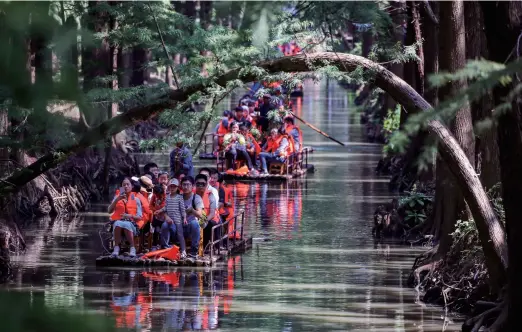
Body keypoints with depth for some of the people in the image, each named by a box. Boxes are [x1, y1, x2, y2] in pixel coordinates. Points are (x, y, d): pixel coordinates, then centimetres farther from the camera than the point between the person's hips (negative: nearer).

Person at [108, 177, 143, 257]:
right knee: (118, 224, -37)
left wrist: (130, 216, -14)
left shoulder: (136, 199, 12)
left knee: (126, 225, -39)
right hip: (118, 220, 1)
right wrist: (117, 199, -9)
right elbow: (109, 211, 3)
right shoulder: (117, 197, 17)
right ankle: (116, 247, -31)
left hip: (131, 222, -1)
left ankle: (132, 248, -31)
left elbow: (139, 216, 6)